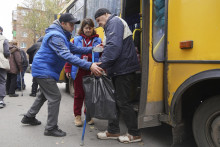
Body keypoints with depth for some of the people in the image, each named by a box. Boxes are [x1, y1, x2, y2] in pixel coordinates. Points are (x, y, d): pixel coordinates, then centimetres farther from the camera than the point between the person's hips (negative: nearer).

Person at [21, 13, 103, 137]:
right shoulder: (55, 36, -23)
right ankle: (51, 128, 2)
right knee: (55, 97, -9)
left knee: (44, 94, 22)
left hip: (43, 70, 11)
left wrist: (92, 49, -7)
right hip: (44, 70, -11)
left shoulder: (63, 36, 12)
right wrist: (89, 65, -42)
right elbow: (67, 56, -36)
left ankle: (29, 117, 39)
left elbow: (74, 49, 7)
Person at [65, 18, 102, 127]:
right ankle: (77, 116, 20)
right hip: (79, 71, 0)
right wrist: (68, 69, -1)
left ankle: (88, 115, 25)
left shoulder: (97, 40, 5)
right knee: (79, 94, 7)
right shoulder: (77, 40, 5)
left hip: (92, 72, 1)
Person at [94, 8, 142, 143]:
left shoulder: (115, 22, -8)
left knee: (123, 102, -3)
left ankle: (135, 134, 11)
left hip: (124, 70, -10)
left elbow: (114, 46, -24)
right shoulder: (111, 25, 24)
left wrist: (102, 65, -24)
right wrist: (102, 64, 11)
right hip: (118, 70, 10)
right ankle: (113, 131, 23)